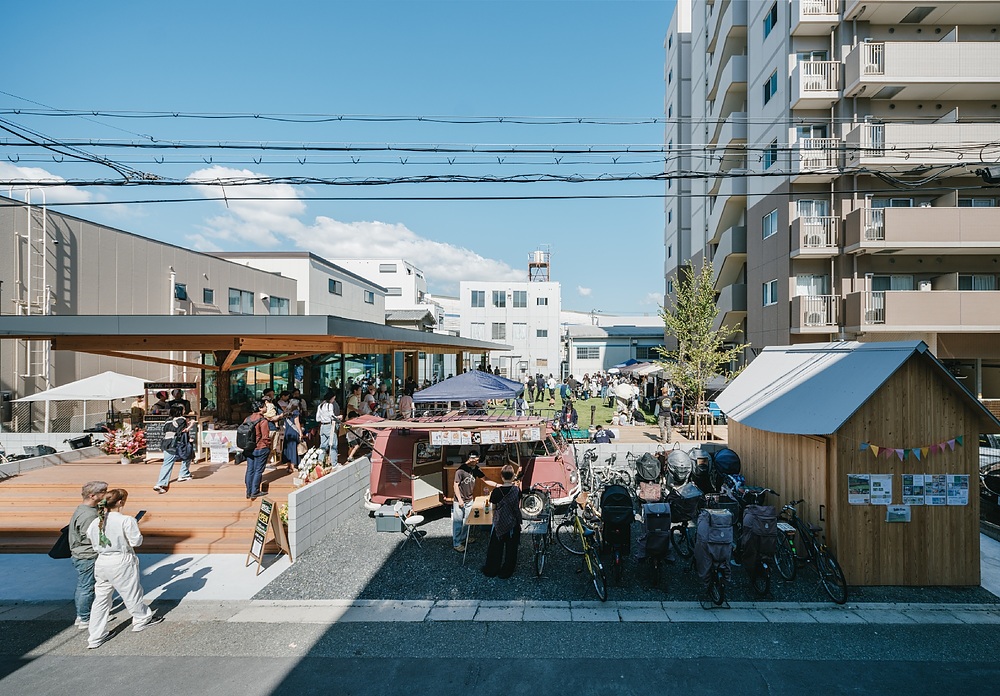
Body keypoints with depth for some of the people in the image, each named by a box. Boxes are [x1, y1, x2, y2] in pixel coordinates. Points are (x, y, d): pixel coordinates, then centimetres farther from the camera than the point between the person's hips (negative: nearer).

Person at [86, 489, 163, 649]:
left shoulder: (94, 523, -1)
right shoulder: (126, 521, -20)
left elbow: (93, 544, 8)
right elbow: (136, 541, -15)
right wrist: (136, 529, 1)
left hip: (101, 562, 6)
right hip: (121, 563, -5)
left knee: (100, 600, 14)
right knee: (132, 593, 14)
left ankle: (96, 637, 21)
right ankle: (143, 619, 34)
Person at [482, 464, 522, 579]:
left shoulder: (497, 491, -15)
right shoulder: (517, 490, -12)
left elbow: (493, 508, -5)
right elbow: (519, 507, -3)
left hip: (499, 524, -1)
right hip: (513, 524, 1)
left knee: (495, 548, 15)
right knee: (511, 549, 15)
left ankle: (491, 571, 27)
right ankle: (506, 572, 24)